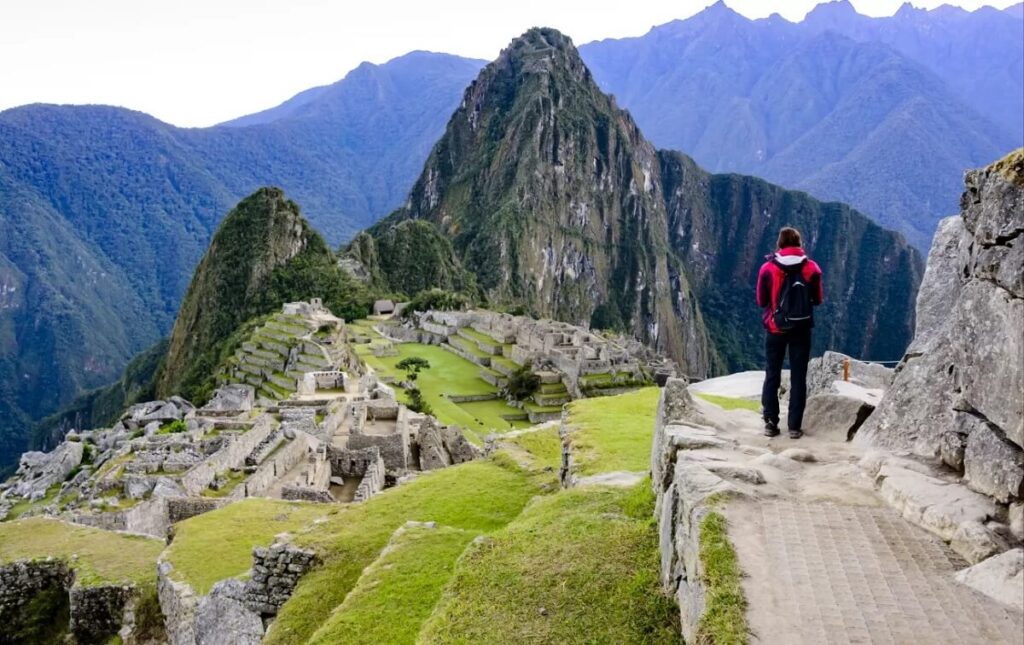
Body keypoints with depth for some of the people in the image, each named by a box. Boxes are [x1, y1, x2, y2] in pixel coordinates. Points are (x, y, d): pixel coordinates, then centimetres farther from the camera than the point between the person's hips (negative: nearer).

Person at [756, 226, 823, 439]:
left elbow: (761, 301, 0)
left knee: (772, 376, 10)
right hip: (802, 329, 0)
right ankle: (795, 426, 6)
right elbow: (818, 299, 4)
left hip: (775, 328, 0)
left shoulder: (768, 268, -8)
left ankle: (771, 423, 9)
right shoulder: (811, 268, -5)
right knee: (798, 377, 6)